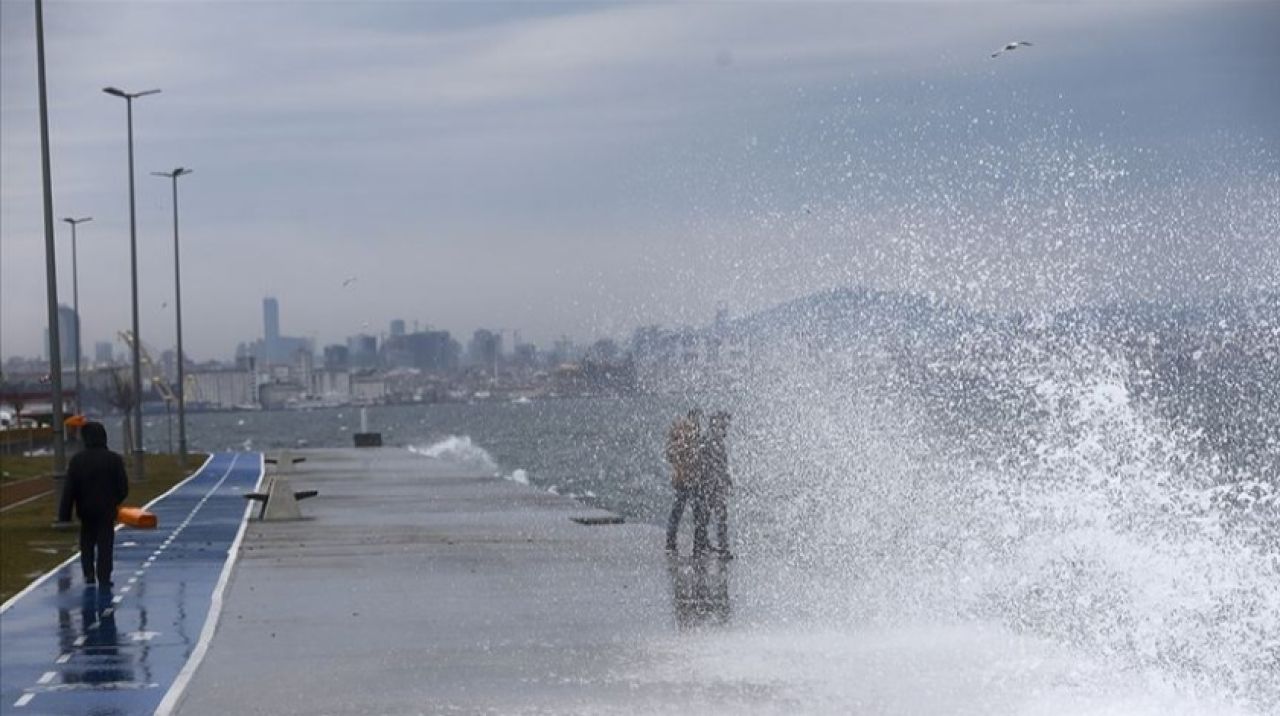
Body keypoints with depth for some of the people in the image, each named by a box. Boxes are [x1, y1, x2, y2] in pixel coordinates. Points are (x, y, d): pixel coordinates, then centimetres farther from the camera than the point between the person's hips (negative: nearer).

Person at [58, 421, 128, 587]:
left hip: (86, 510, 1)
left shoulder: (77, 460, -6)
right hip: (107, 510, -1)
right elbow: (123, 487, -2)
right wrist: (116, 501, 18)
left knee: (87, 543, 18)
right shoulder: (114, 459, -7)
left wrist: (64, 515, -2)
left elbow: (69, 489, -6)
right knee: (105, 545, 3)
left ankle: (89, 573, 9)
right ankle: (104, 578, 0)